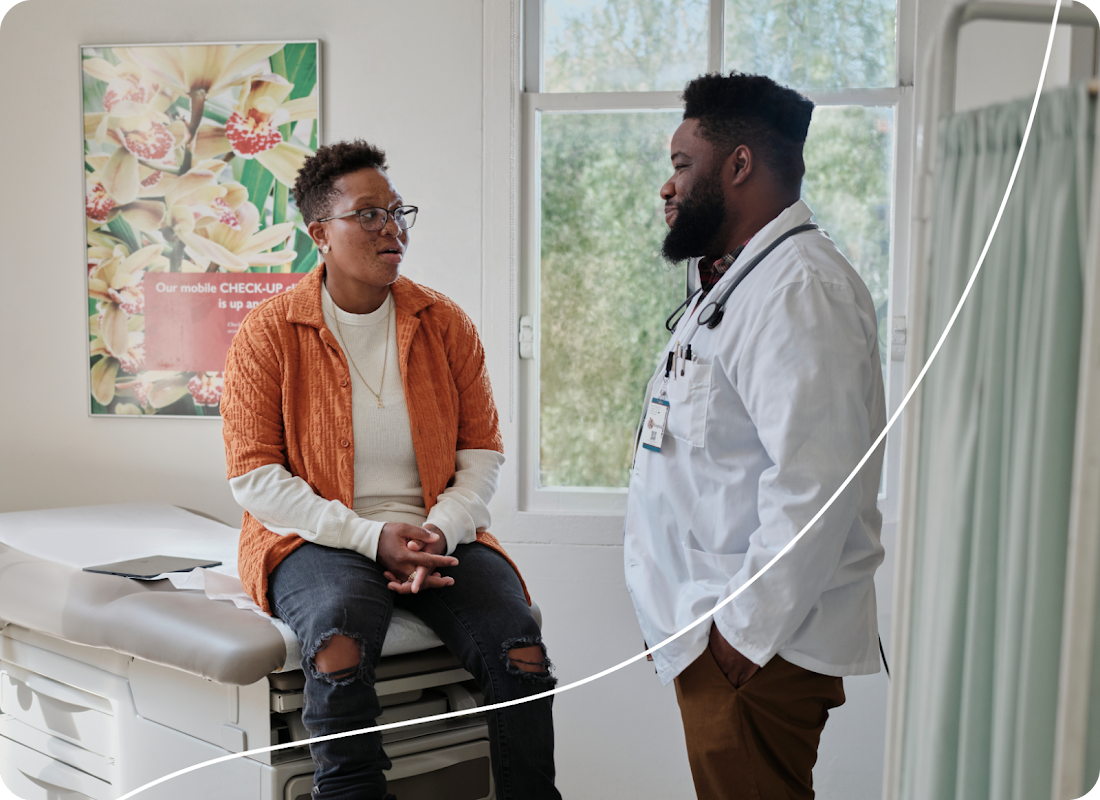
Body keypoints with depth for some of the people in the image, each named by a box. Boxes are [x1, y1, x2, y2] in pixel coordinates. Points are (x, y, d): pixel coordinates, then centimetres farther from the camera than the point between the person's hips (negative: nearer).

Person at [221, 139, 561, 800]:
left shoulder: (445, 323, 8)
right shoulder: (267, 334, 0)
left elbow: (482, 453, 9)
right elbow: (254, 476, -5)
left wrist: (440, 532, -11)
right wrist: (371, 538, -16)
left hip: (438, 534, 3)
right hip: (320, 541, -2)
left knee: (519, 648, -24)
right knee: (340, 647, -35)